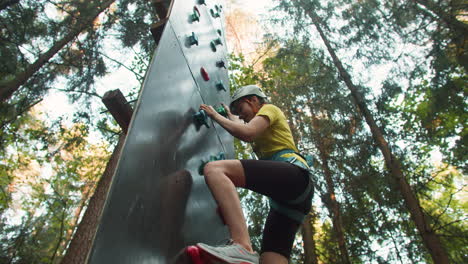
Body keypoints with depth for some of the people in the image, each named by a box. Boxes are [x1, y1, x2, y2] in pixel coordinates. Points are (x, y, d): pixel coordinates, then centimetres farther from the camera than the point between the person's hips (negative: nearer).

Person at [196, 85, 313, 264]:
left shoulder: (269, 108, 13)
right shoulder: (266, 130, 39)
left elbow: (247, 133, -7)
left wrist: (216, 116, 6)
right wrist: (230, 116, 67)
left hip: (293, 171, -10)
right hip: (291, 198, 10)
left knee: (213, 169, -26)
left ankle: (243, 248, -45)